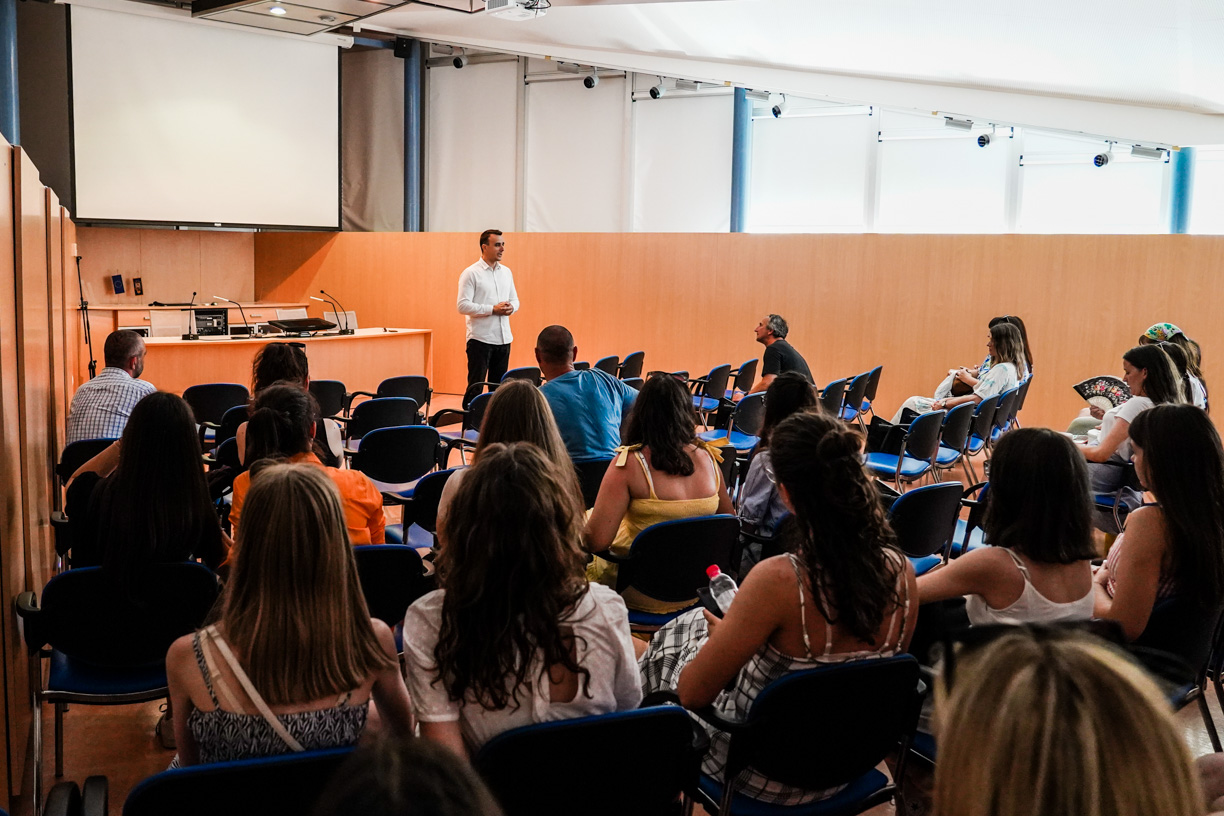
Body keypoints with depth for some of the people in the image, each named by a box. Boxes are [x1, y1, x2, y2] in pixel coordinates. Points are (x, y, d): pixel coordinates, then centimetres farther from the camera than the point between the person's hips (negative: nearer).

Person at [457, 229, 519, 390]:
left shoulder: (506, 272, 14)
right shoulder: (471, 273, -7)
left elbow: (515, 299, 20)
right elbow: (463, 306, -14)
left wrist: (511, 307, -4)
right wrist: (493, 309, -18)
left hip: (503, 338, 6)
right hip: (480, 339, -6)